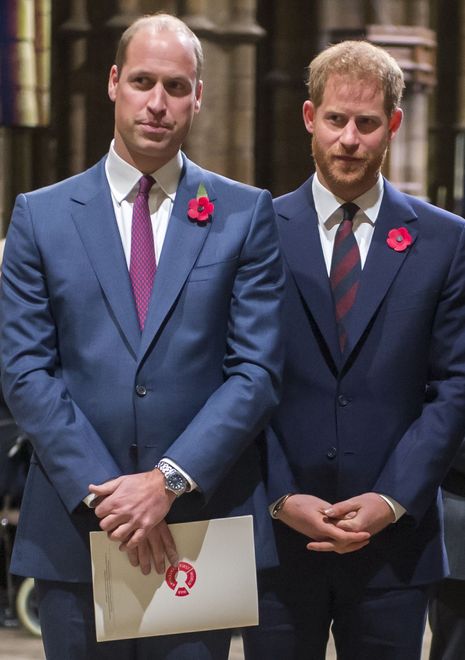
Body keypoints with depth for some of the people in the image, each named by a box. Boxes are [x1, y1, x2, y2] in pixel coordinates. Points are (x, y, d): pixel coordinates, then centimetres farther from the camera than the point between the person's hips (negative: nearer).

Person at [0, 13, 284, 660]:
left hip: (202, 524, 0)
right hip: (74, 533, 1)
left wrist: (170, 481, -13)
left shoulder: (246, 214, 4)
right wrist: (101, 490, -11)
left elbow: (257, 369, -2)